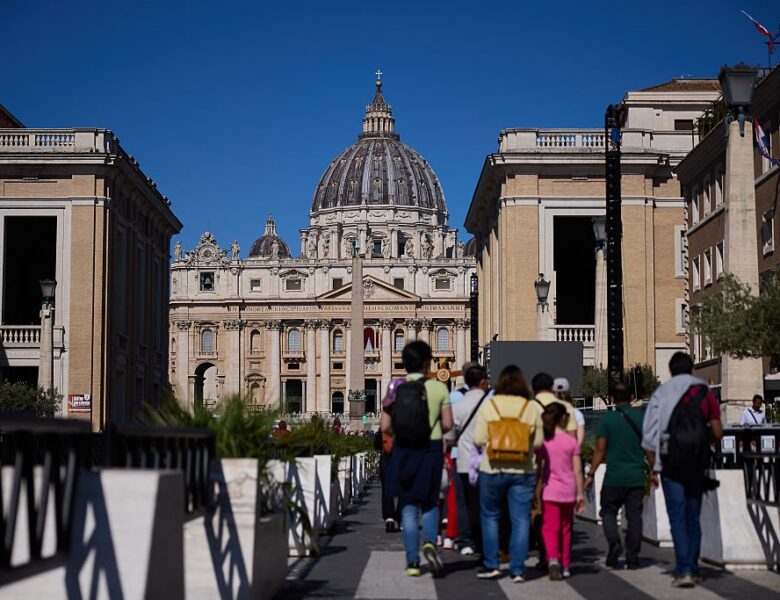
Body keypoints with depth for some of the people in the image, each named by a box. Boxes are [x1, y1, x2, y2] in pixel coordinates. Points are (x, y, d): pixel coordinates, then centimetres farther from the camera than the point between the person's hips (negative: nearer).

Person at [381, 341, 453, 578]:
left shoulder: (395, 390, -1)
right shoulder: (438, 388, -5)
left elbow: (385, 427, -4)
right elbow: (448, 424, -6)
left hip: (403, 452, 1)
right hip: (431, 450, -1)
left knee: (408, 507, 8)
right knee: (429, 502, 17)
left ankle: (412, 562, 7)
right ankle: (429, 542, -9)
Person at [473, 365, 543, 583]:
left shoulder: (488, 405, -4)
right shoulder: (533, 407, -1)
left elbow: (479, 439, -6)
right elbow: (538, 442, -1)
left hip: (492, 469, -1)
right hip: (523, 471, 1)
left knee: (490, 516, 15)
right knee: (521, 520, 5)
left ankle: (491, 565, 15)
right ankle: (518, 569, 4)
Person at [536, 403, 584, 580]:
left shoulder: (542, 441, -3)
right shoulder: (571, 441, -2)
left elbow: (538, 468, -3)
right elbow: (577, 470, -1)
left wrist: (537, 490, 4)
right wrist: (580, 494, 5)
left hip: (549, 491, -1)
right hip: (568, 491, 1)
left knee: (550, 528, -1)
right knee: (565, 529, 15)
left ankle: (553, 559, -25)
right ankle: (565, 565, 21)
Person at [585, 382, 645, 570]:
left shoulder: (607, 419, -5)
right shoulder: (642, 417, 3)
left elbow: (600, 449, -5)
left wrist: (591, 474, 1)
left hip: (614, 476, -2)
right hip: (637, 477, 2)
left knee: (608, 511, 12)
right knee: (634, 515, 7)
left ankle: (614, 543, -10)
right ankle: (632, 558, 5)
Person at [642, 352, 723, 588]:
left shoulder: (661, 393, 0)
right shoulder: (705, 392, 5)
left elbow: (650, 436, -4)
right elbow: (718, 433, 4)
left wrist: (654, 469, 3)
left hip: (671, 464, -2)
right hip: (697, 464, 2)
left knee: (677, 517, -3)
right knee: (693, 517, 13)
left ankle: (684, 570, -13)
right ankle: (692, 569, 16)